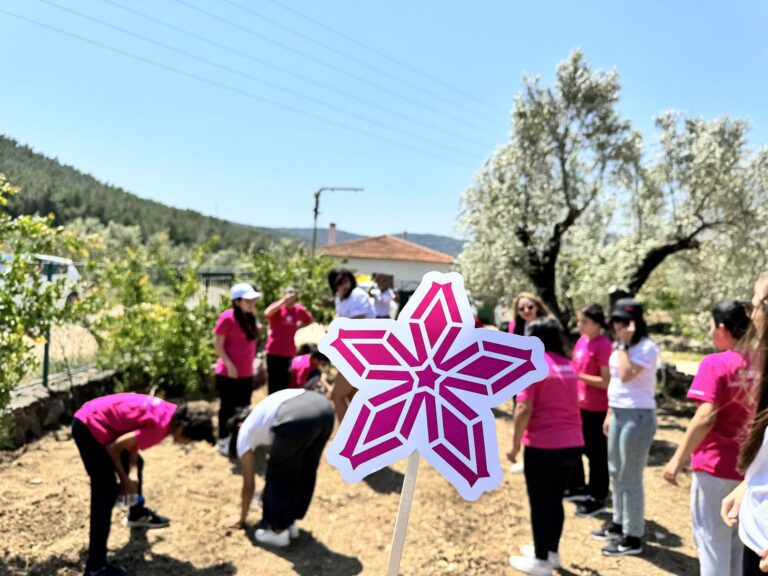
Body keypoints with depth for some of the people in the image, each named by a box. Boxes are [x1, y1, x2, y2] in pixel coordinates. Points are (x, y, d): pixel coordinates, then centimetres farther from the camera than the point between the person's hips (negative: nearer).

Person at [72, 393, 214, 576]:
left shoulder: (170, 412, 2)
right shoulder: (160, 425, -26)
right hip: (89, 427, -10)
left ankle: (137, 514, 49)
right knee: (106, 493, -10)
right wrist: (124, 479, -8)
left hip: (96, 420, 10)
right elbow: (113, 448, -23)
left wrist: (132, 474, -7)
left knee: (137, 464, 25)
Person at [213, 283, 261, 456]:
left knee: (244, 407, 15)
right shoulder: (228, 317, -15)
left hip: (246, 373, 7)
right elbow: (217, 344, -14)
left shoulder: (250, 317, 7)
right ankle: (223, 441, 19)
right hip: (228, 374, -7)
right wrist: (229, 365, -19)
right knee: (228, 408, 5)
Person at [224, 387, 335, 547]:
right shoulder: (258, 417, 43)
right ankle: (289, 522, 39)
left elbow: (249, 485, 32)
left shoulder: (244, 435, 24)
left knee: (278, 472, 18)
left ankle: (277, 530, 26)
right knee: (306, 471, 26)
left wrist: (242, 519, 46)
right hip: (324, 408, 7)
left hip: (297, 419, -7)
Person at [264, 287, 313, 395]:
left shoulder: (299, 309, 2)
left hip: (289, 352, 4)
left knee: (285, 382, 12)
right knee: (273, 382, 1)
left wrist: (297, 327, 7)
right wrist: (283, 301, -34)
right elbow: (267, 313, -34)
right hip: (274, 351, -4)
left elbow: (309, 320, 21)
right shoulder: (278, 307, -10)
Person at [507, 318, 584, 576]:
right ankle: (551, 552, 32)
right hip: (572, 443, 7)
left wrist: (515, 444, -10)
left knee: (539, 503, 6)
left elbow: (524, 409, -18)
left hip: (543, 445, -7)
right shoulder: (568, 365, 10)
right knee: (555, 499, 19)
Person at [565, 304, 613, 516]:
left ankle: (598, 500, 18)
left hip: (596, 409, -8)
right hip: (579, 404, 8)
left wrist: (578, 375, -23)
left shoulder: (603, 345, -17)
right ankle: (578, 488, 35)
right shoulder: (581, 341, 7)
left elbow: (606, 381, -20)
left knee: (596, 454, 4)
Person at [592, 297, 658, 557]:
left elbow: (626, 375, -28)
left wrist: (624, 344, -21)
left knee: (630, 478, -3)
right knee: (616, 473, 18)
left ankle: (633, 538, 7)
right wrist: (610, 413, 18)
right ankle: (619, 524, 33)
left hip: (638, 416, -9)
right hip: (618, 414, 9)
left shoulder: (646, 347, -15)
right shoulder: (621, 347, 13)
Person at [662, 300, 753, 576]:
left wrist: (678, 460, -16)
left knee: (712, 541, 5)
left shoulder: (715, 363, -16)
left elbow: (705, 418, -23)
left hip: (716, 466, -6)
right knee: (736, 541, 20)